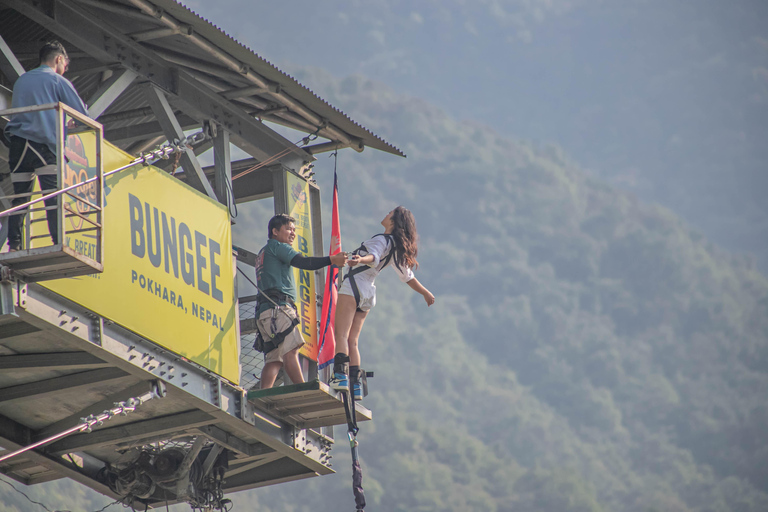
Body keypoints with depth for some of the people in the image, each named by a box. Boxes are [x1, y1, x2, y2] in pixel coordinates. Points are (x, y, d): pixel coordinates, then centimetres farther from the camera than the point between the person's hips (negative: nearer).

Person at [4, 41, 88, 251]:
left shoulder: (21, 80, 21)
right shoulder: (58, 81, 4)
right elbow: (83, 116, 2)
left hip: (16, 143, 5)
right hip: (43, 144, -5)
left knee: (19, 199, 6)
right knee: (54, 196, -11)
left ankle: (13, 246, -4)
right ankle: (59, 244, -23)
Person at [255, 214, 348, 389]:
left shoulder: (263, 253, 34)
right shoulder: (277, 246, 4)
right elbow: (302, 262, -11)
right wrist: (331, 260, -18)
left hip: (264, 310, 10)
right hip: (277, 307, -10)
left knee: (274, 358, 1)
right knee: (290, 349, -21)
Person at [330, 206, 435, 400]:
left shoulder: (382, 240, -8)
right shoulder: (397, 248, 16)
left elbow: (374, 257, -29)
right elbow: (407, 276, 23)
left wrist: (361, 259, -50)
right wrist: (425, 293, 37)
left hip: (354, 285, -8)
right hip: (369, 293, 8)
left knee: (341, 334, -16)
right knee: (352, 340, 9)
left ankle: (340, 376, -31)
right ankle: (356, 385, 3)